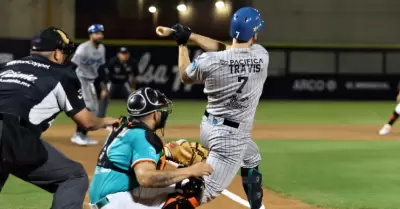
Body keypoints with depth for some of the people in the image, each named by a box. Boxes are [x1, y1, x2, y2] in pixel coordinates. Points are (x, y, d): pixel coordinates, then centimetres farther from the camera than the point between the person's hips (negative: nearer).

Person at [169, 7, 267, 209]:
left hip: (209, 126, 5)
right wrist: (189, 36, -8)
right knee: (206, 191, -6)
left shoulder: (210, 61, -12)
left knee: (251, 159, 32)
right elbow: (224, 50, -2)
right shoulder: (262, 56, -12)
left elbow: (185, 77, 7)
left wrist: (183, 43, 15)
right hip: (231, 135, -5)